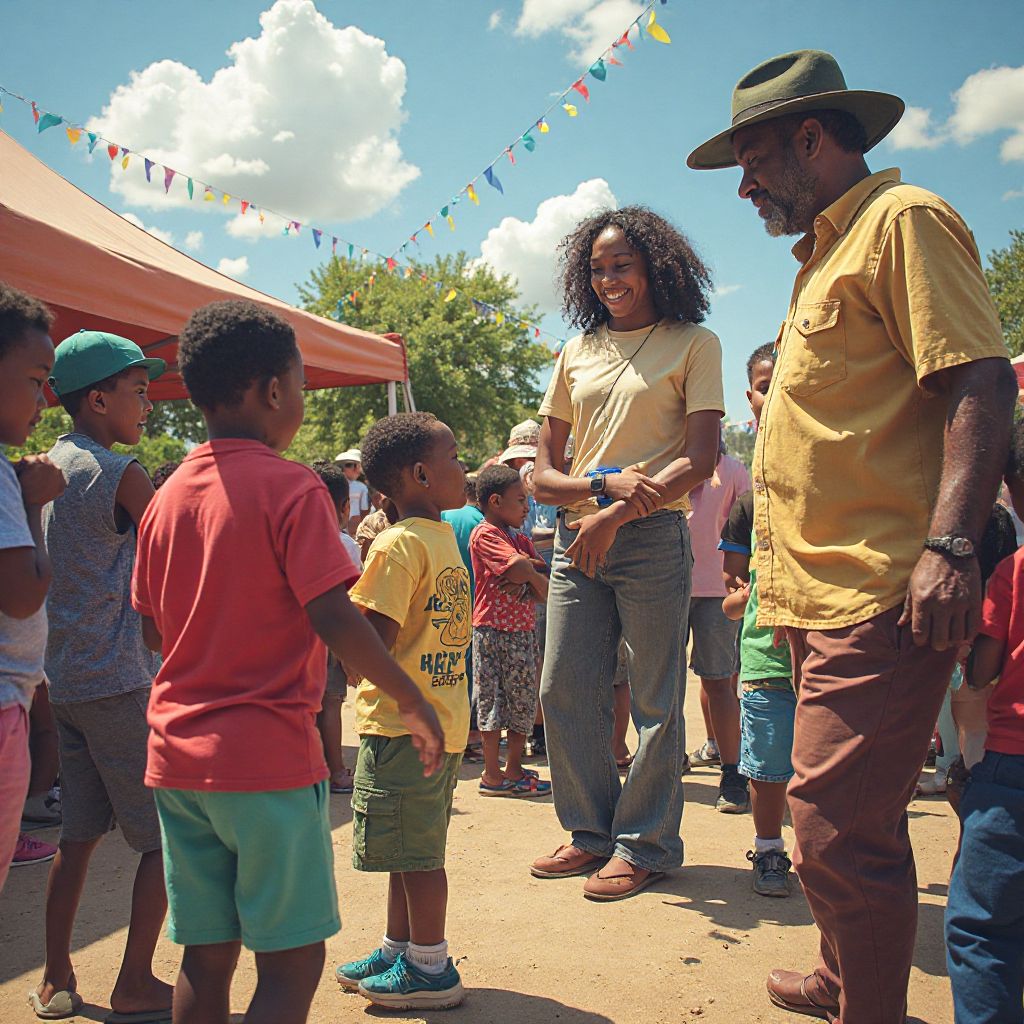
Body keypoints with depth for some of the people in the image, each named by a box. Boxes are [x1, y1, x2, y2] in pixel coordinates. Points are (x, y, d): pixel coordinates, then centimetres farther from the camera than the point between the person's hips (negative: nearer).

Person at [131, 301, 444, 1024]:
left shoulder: (168, 496, 8)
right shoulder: (290, 486, -11)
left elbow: (152, 629, 14)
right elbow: (334, 619, -18)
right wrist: (413, 702, -9)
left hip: (177, 754, 7)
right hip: (269, 756, -7)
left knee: (206, 957, 15)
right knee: (293, 961, 4)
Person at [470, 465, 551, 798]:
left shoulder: (521, 539, 16)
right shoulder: (484, 534, -9)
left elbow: (545, 590, 9)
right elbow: (518, 566, -25)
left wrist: (527, 578, -11)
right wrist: (534, 568, -4)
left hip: (524, 629, 8)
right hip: (493, 629, -8)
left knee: (524, 700, 9)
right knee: (493, 700, -1)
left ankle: (514, 768, 20)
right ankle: (492, 775, 5)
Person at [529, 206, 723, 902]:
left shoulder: (693, 343, 4)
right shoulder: (577, 353, 16)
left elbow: (700, 459, -7)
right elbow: (544, 475, 12)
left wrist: (615, 516, -16)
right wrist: (605, 484, -9)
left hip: (652, 538, -5)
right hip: (578, 538, 5)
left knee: (654, 701, 1)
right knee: (563, 692, 6)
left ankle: (645, 845, 14)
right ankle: (591, 832, 21)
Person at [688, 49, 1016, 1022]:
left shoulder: (902, 220, -6)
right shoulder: (825, 254, 23)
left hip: (878, 596, -10)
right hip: (822, 593, 10)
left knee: (837, 826, -10)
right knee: (846, 820, 20)